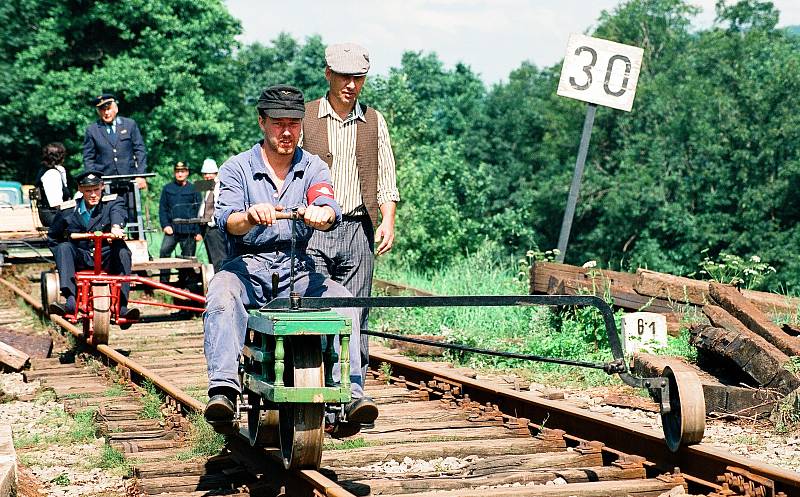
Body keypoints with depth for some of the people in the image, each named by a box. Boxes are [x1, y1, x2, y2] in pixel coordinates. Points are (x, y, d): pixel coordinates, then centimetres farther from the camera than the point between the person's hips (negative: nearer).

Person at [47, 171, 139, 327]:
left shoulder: (112, 202, -1)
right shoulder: (67, 210, 4)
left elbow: (117, 213, -26)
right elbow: (52, 237, 16)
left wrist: (116, 227, -50)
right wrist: (63, 256, 1)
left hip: (107, 259, -1)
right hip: (80, 259, 1)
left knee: (122, 249, -31)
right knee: (65, 247, -27)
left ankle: (122, 306, -34)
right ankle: (71, 302, -38)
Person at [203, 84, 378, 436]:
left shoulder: (313, 168, 9)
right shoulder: (237, 168, 5)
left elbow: (330, 210, -11)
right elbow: (225, 219, -13)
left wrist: (322, 213, -38)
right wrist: (250, 217, -38)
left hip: (297, 268, 2)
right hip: (247, 265, -2)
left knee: (343, 300, -25)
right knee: (220, 300, -34)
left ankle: (348, 396, -30)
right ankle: (223, 389, -46)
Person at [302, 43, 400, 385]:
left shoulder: (374, 122, 13)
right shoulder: (305, 117, 5)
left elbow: (385, 178, 14)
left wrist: (388, 220, 1)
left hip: (358, 230, 2)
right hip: (313, 231, -2)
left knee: (355, 315, 4)